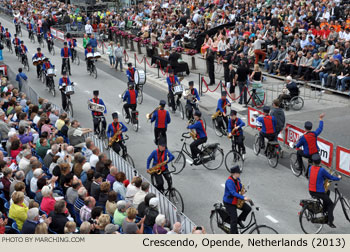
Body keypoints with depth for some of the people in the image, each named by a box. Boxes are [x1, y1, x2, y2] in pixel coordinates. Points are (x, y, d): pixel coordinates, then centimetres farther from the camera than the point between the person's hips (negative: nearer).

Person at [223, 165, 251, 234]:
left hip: (236, 200, 7)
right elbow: (233, 193, -36)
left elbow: (240, 188, 11)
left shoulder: (237, 179, -1)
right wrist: (243, 198, -43)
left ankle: (240, 220, 16)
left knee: (248, 208, -7)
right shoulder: (229, 181, -27)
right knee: (234, 220, -6)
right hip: (229, 203, -7)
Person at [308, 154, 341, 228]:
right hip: (319, 192, -6)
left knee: (327, 192, 32)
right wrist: (338, 178, 12)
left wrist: (324, 177, 28)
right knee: (331, 204, 12)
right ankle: (330, 221, 5)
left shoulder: (310, 168, 0)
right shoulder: (322, 170, -19)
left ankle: (324, 209, 36)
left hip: (311, 191, 7)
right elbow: (331, 178, -7)